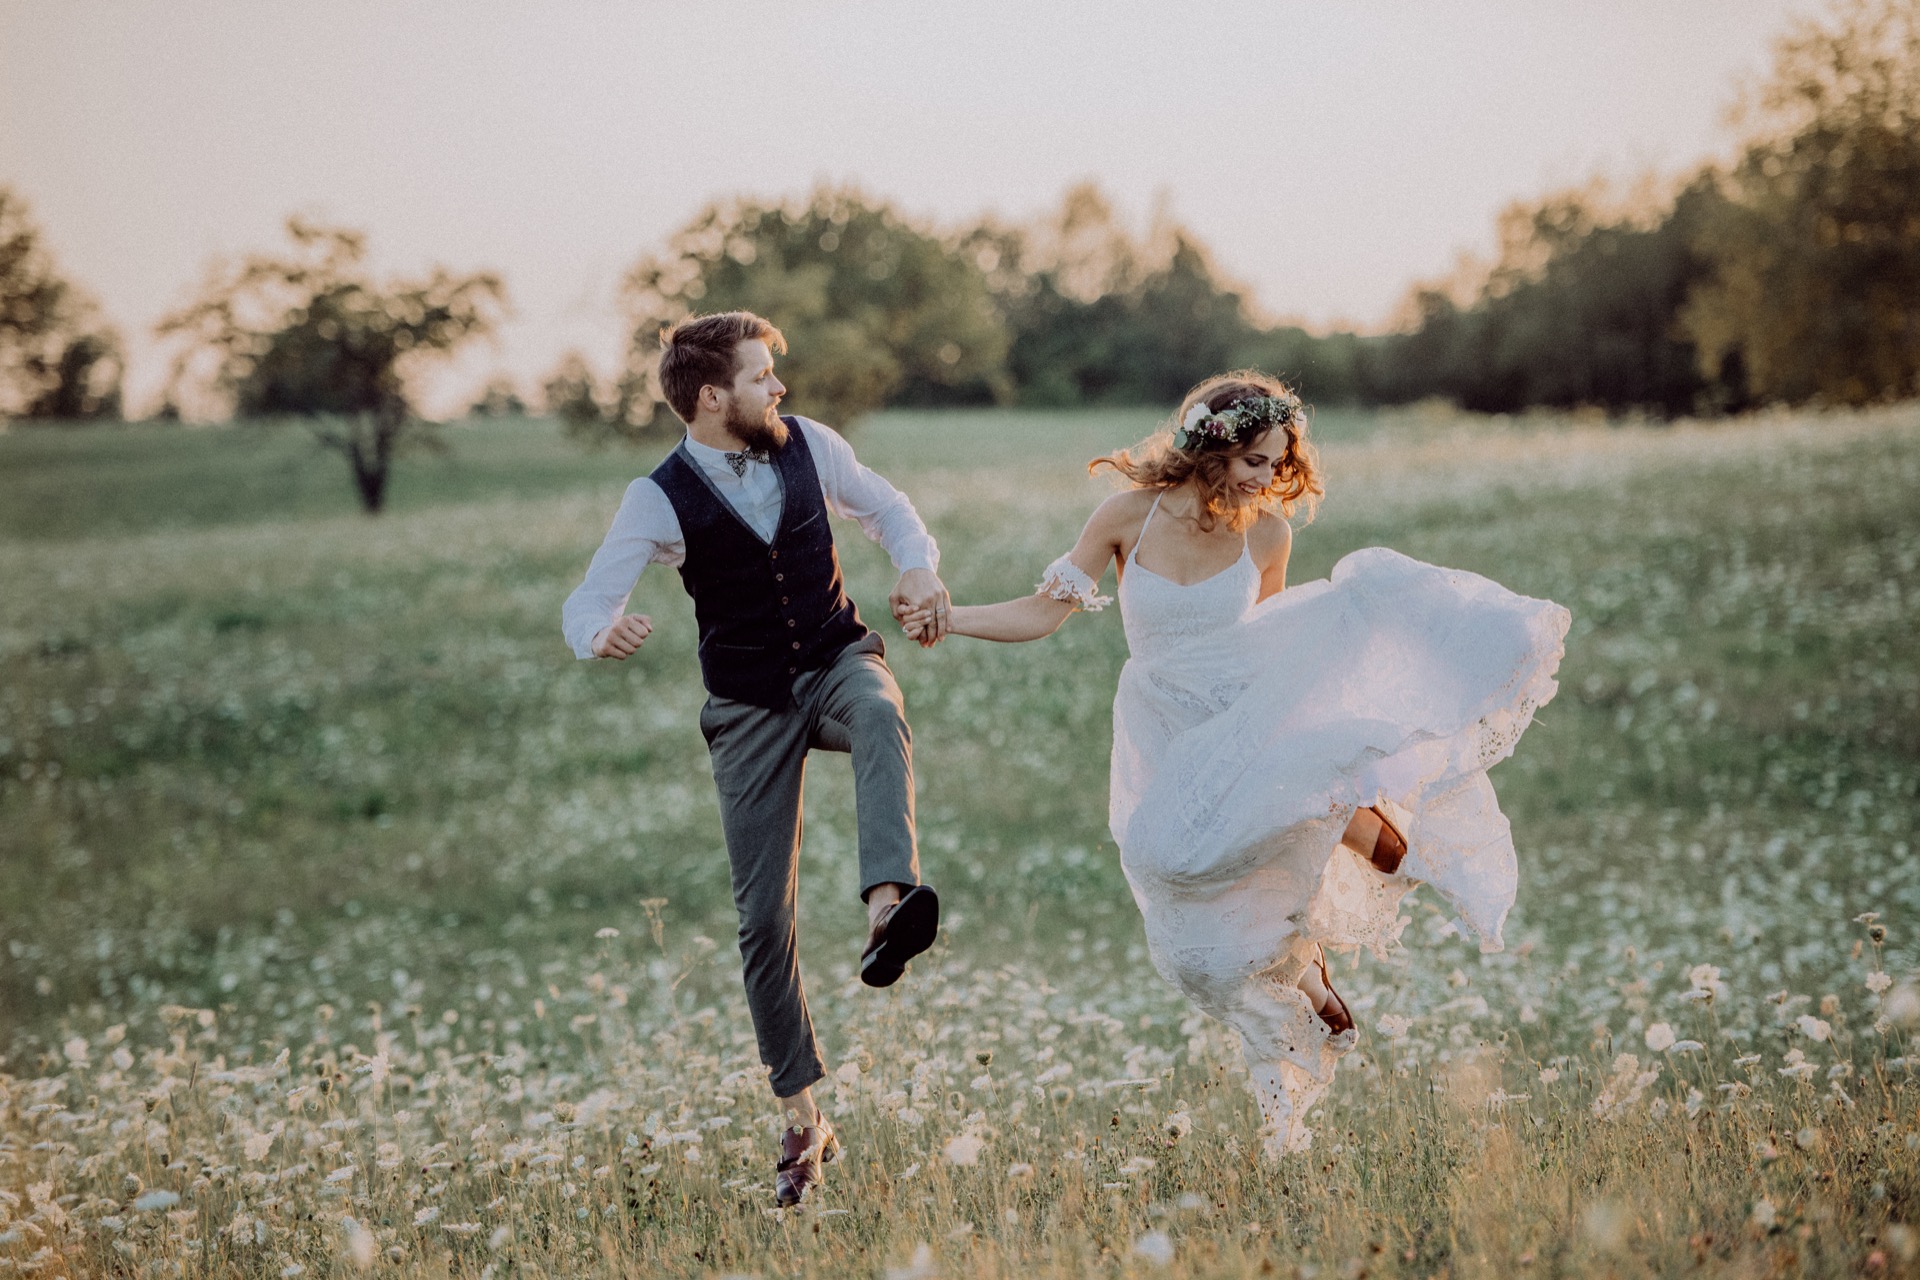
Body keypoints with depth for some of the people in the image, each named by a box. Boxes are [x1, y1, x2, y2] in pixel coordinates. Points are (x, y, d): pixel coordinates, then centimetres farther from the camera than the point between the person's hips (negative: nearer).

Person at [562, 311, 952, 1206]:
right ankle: (802, 1117, 13)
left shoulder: (808, 445, -3)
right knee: (764, 916, -1)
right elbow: (586, 606, -17)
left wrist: (919, 569, -10)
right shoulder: (661, 499, -13)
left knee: (881, 717, -39)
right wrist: (604, 637, -42)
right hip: (751, 708, -1)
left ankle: (886, 908, -58)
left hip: (837, 660, 1)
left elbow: (884, 508, 12)